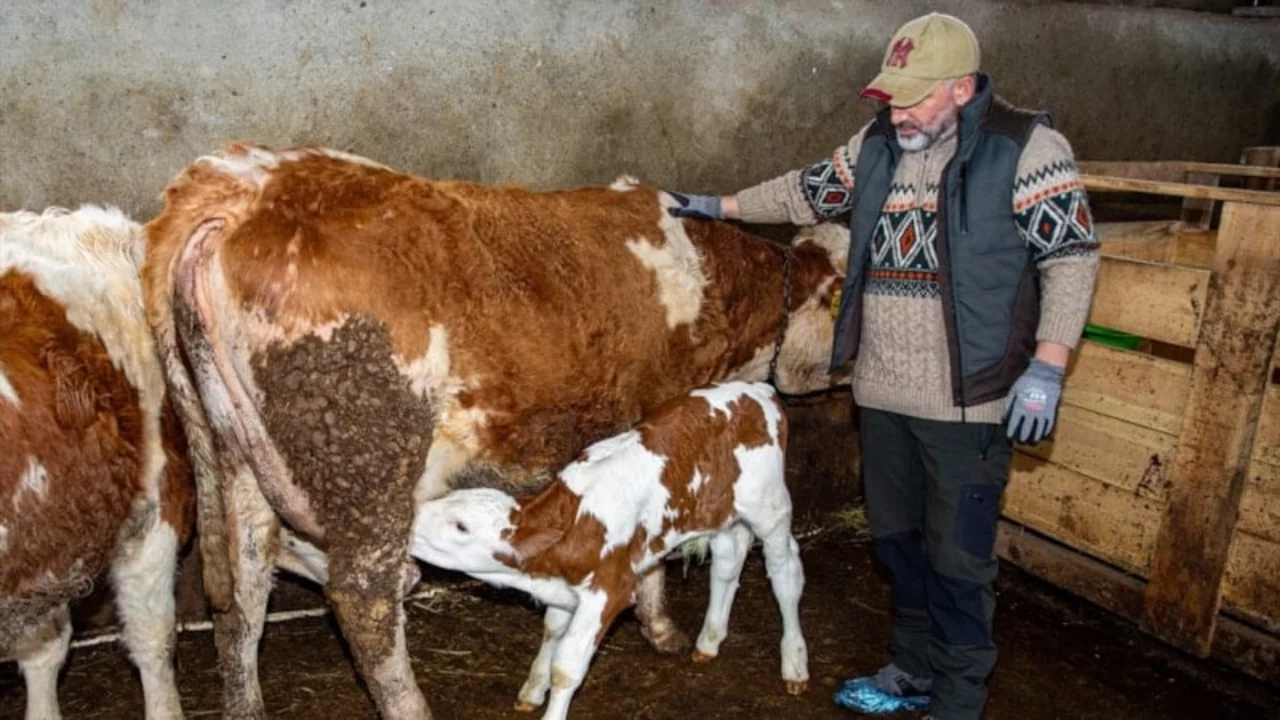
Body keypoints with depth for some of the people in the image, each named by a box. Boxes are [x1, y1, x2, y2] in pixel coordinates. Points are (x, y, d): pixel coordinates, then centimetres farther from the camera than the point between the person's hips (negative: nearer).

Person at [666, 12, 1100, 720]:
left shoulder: (1026, 147, -9)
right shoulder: (877, 144, 7)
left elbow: (1071, 258, -9)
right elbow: (806, 192, 21)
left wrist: (1046, 369, -16)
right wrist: (717, 206, 25)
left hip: (967, 399, -6)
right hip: (881, 391, 6)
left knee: (956, 557, 3)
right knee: (897, 539, 18)